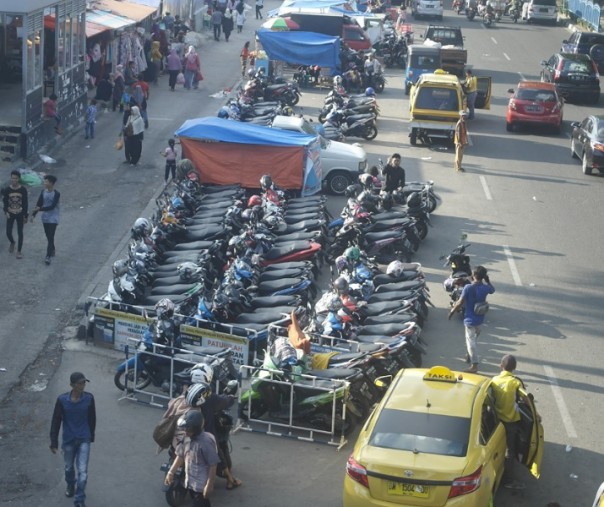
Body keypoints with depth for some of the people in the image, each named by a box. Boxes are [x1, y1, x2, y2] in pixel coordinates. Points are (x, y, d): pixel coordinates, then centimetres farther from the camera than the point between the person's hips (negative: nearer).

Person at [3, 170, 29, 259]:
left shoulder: (23, 190, -7)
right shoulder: (7, 190, -5)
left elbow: (25, 203, -2)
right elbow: (5, 202, -1)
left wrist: (25, 216, -3)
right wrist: (6, 212, -16)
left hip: (20, 214, -1)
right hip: (10, 214, 1)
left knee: (20, 233, 3)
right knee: (8, 232, -2)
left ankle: (19, 251, 14)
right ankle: (12, 242, 33)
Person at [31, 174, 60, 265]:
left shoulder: (56, 194, -15)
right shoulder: (43, 192, 2)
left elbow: (52, 206, -21)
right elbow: (38, 204, 5)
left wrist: (40, 209, -24)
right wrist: (33, 215, -2)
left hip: (53, 219, -6)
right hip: (45, 218, 6)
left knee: (50, 237, -9)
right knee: (48, 236, 16)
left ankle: (48, 256, -10)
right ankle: (52, 249, 37)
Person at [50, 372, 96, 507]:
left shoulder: (89, 398, -12)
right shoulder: (62, 400, -16)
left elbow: (92, 419, 3)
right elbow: (56, 421, -7)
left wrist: (91, 436, 13)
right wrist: (54, 442, -5)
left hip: (84, 440, -1)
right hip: (68, 440, 1)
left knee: (83, 471, -7)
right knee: (69, 467, 21)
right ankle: (70, 486, 52)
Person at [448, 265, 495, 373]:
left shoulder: (468, 288, -22)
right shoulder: (485, 287, -6)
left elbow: (460, 303, -17)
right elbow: (492, 290, 20)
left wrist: (452, 311, -1)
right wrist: (487, 280, 13)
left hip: (470, 319, -6)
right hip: (480, 318, 6)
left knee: (471, 341, -4)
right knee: (474, 339, 25)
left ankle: (474, 365, -7)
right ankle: (469, 356, 42)